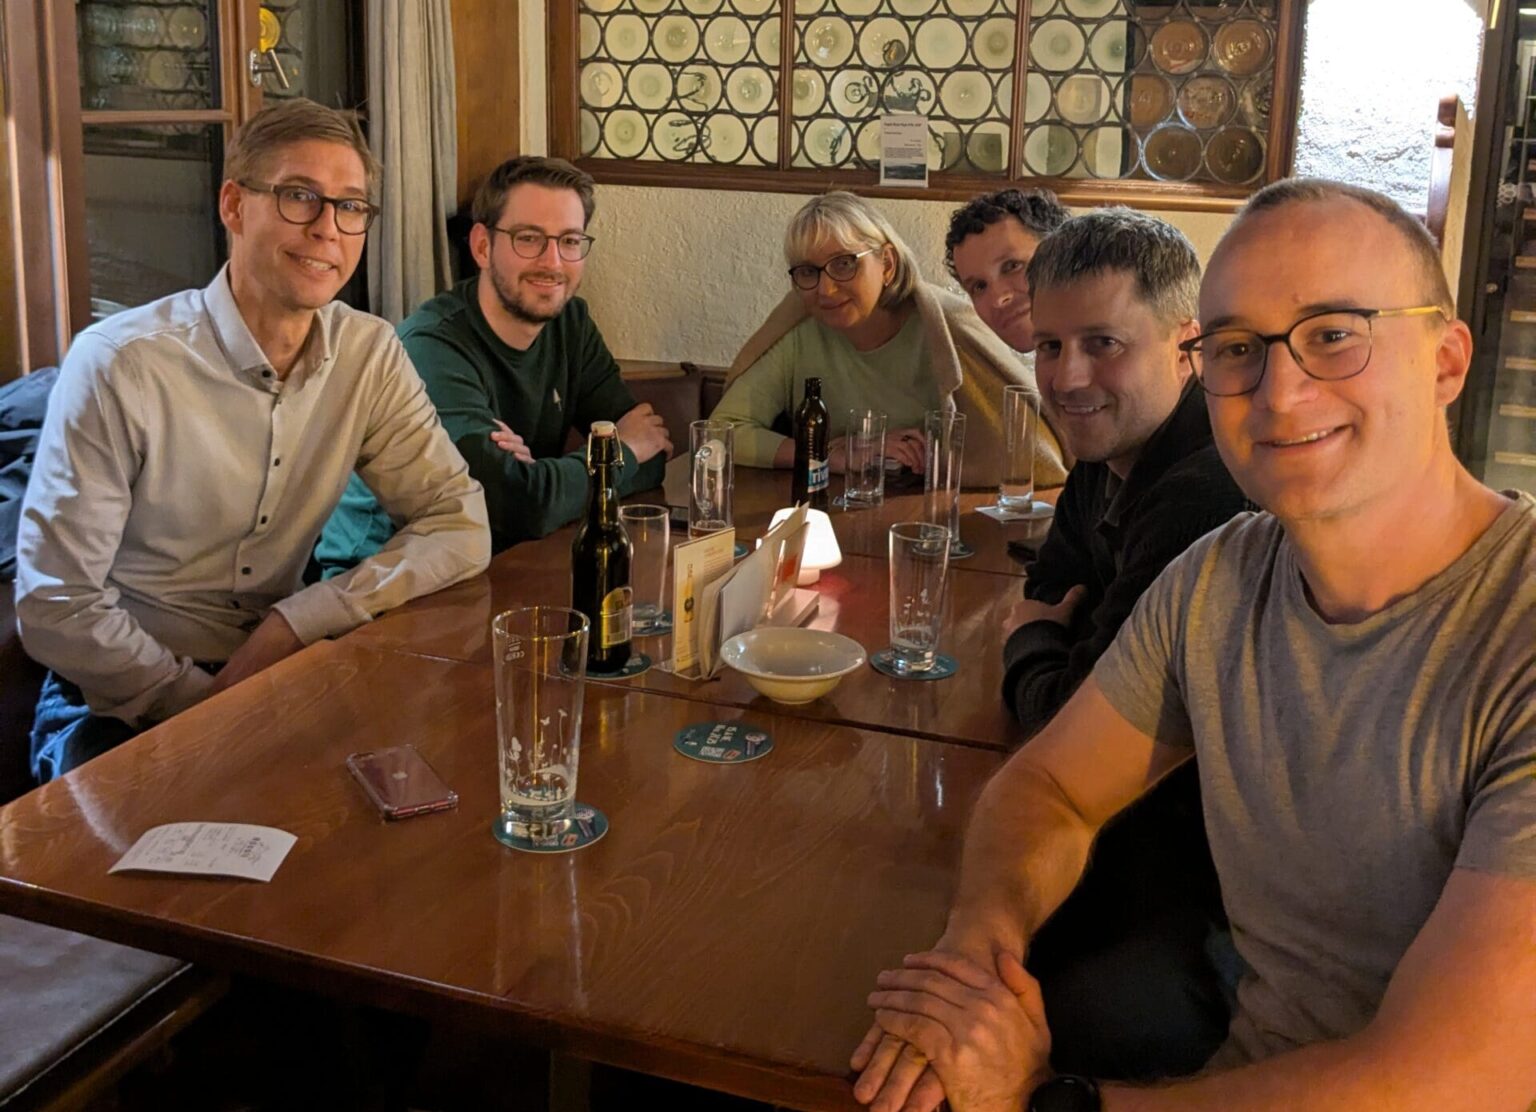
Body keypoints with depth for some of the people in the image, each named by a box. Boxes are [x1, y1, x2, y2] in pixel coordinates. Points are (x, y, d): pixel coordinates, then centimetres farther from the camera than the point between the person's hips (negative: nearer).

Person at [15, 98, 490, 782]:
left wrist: (292, 624, -17)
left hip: (277, 673, 5)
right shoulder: (120, 364, -17)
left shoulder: (370, 355, -3)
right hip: (122, 705, -5)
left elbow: (461, 528, -8)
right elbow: (55, 609, -15)